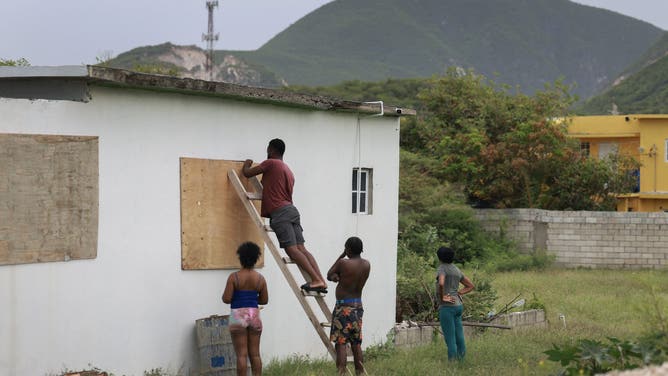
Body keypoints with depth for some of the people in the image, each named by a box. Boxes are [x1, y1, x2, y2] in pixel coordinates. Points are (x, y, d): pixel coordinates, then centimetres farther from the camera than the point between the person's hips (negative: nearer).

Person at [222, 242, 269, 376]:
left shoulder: (234, 277, -9)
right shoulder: (260, 278, 2)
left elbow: (226, 299, -11)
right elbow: (264, 300, 8)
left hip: (238, 315, -3)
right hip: (254, 314, 3)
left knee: (241, 354, -2)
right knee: (255, 354, 9)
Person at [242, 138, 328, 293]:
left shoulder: (270, 163, 0)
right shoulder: (288, 170, 25)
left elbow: (247, 173, 3)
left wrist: (247, 164, 23)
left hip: (280, 212, -8)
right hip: (291, 210, 8)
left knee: (292, 249, -14)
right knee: (301, 248, 0)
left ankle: (317, 280, -24)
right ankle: (320, 280, -13)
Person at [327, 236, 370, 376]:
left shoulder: (343, 263, -16)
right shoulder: (366, 265, 4)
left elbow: (329, 275, 2)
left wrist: (342, 256, 1)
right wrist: (338, 276, -1)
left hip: (344, 307, -7)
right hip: (358, 306, 7)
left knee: (340, 343, -6)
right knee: (356, 343, 15)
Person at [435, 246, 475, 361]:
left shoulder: (442, 268, -7)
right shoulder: (457, 270, 17)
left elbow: (441, 283, -28)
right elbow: (470, 286, 23)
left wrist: (442, 297, -15)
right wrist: (458, 293, 13)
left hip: (447, 306, -8)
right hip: (458, 305, 8)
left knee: (450, 338, -7)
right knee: (459, 337, 8)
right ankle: (461, 359, 9)